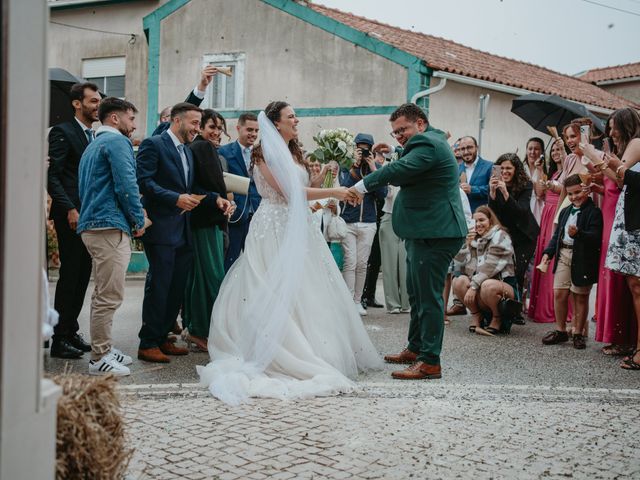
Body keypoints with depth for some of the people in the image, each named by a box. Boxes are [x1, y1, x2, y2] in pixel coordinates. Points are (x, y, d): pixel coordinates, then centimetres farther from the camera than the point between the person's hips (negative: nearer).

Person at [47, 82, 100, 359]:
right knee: (70, 275, -5)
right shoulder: (62, 133, -6)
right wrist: (70, 209, -20)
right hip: (71, 216, -7)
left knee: (82, 276, 10)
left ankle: (71, 331, 19)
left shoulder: (95, 137, 17)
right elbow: (51, 176, -12)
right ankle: (59, 339, 2)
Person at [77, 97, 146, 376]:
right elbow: (126, 186, -17)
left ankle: (103, 349, 24)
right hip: (110, 227, -11)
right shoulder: (117, 141, -7)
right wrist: (139, 221, -4)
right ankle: (100, 358, -5)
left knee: (104, 294, 17)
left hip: (92, 225, 11)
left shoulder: (94, 144, 23)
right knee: (110, 295, -8)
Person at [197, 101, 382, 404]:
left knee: (302, 289, 7)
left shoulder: (293, 153, 17)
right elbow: (288, 192, -17)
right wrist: (333, 192, -15)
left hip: (296, 229, 8)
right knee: (278, 291, -6)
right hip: (275, 229, -8)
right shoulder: (265, 153, -10)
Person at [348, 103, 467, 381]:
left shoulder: (428, 144, -14)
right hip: (425, 232, 11)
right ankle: (416, 349, 30)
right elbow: (402, 177, 18)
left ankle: (430, 362, -4)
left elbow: (400, 170, -27)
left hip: (435, 233, -11)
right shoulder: (429, 143, 21)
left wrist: (363, 185, -22)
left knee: (428, 295, -8)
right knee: (417, 293, 18)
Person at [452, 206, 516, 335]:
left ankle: (498, 319, -10)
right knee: (459, 281, -19)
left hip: (504, 284, -6)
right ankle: (476, 317, -4)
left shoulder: (500, 236, -7)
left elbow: (490, 266, -18)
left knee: (487, 286, -37)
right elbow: (459, 261, 8)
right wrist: (467, 244, -5)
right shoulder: (475, 239, 15)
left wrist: (473, 286, -23)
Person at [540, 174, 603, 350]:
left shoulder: (594, 212, -6)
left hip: (583, 258, -6)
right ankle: (560, 330, 17)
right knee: (559, 293, 4)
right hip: (563, 254, 6)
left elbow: (595, 237, -17)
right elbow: (557, 234, 21)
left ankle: (578, 334, 14)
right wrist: (548, 252, 10)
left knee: (580, 296, 3)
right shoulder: (565, 212, 17)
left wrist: (578, 234, -32)